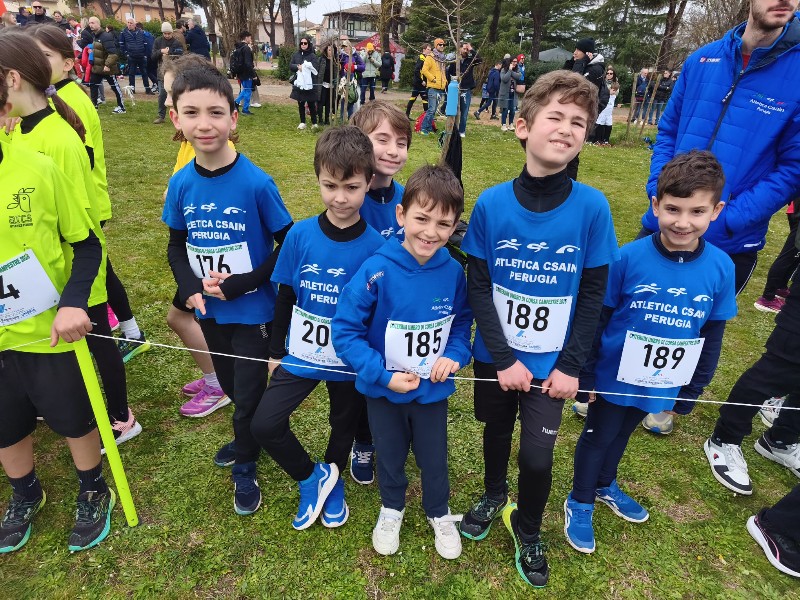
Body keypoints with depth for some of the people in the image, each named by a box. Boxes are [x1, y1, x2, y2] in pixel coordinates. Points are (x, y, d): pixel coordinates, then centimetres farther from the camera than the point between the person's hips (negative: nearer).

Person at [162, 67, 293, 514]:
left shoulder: (256, 182, -18)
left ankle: (246, 467, 35)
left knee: (250, 392, 8)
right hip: (209, 310, 5)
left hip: (253, 309, -4)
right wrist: (191, 288, -12)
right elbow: (177, 245, 6)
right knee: (231, 387, 23)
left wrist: (240, 284, -20)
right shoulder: (180, 184, -5)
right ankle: (248, 436, 52)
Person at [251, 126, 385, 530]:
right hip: (301, 353, 1)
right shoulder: (300, 235, -12)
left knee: (344, 427, 19)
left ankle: (332, 482, 49)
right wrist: (276, 351, 6)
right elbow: (284, 296, -1)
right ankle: (311, 476, 19)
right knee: (264, 424, -8)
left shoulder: (375, 246, -18)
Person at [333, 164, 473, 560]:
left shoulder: (453, 272, -14)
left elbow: (463, 320, 2)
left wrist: (455, 355, -15)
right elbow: (344, 330, -19)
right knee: (389, 457, 24)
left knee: (434, 459, 23)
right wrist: (383, 375, -23)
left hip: (433, 389, 2)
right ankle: (391, 509, 54)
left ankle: (439, 513, 52)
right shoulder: (376, 271, -24)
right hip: (384, 390, -1)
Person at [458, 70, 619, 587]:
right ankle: (494, 497, 53)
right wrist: (502, 359, -13)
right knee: (497, 432, 21)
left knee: (537, 455, 3)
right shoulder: (491, 204, -14)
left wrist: (571, 365, -9)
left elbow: (593, 294, -7)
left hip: (552, 363, -1)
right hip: (496, 355, 1)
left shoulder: (592, 207, -14)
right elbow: (478, 287, -9)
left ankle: (528, 530, 36)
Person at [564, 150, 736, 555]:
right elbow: (596, 319, -12)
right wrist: (586, 374, -7)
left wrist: (692, 391, 6)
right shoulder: (629, 258, -21)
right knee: (597, 438, 16)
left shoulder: (720, 267, -12)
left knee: (621, 436, 26)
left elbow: (712, 336, 0)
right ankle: (579, 503, 38)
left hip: (663, 384, 3)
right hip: (614, 376, -3)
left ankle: (606, 485, 52)